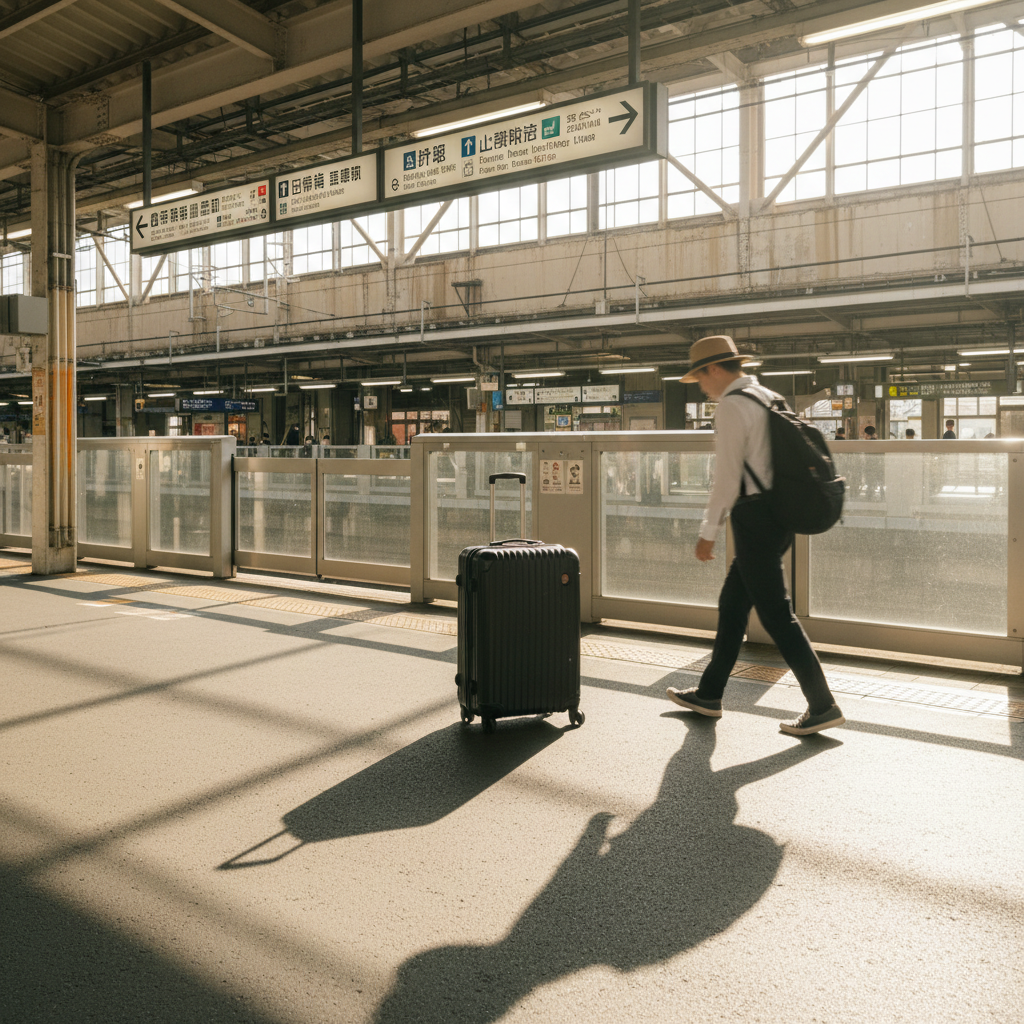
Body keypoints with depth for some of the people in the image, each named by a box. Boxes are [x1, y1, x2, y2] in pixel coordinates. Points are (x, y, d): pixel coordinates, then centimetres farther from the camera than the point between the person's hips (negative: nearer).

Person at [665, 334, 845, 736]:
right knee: (732, 604, 16)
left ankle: (822, 706, 2)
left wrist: (709, 531, -11)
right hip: (779, 511, 10)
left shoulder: (732, 405, -12)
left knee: (776, 614, -4)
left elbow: (727, 476, -16)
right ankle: (709, 694, 26)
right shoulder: (769, 398, 15)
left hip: (754, 515, -10)